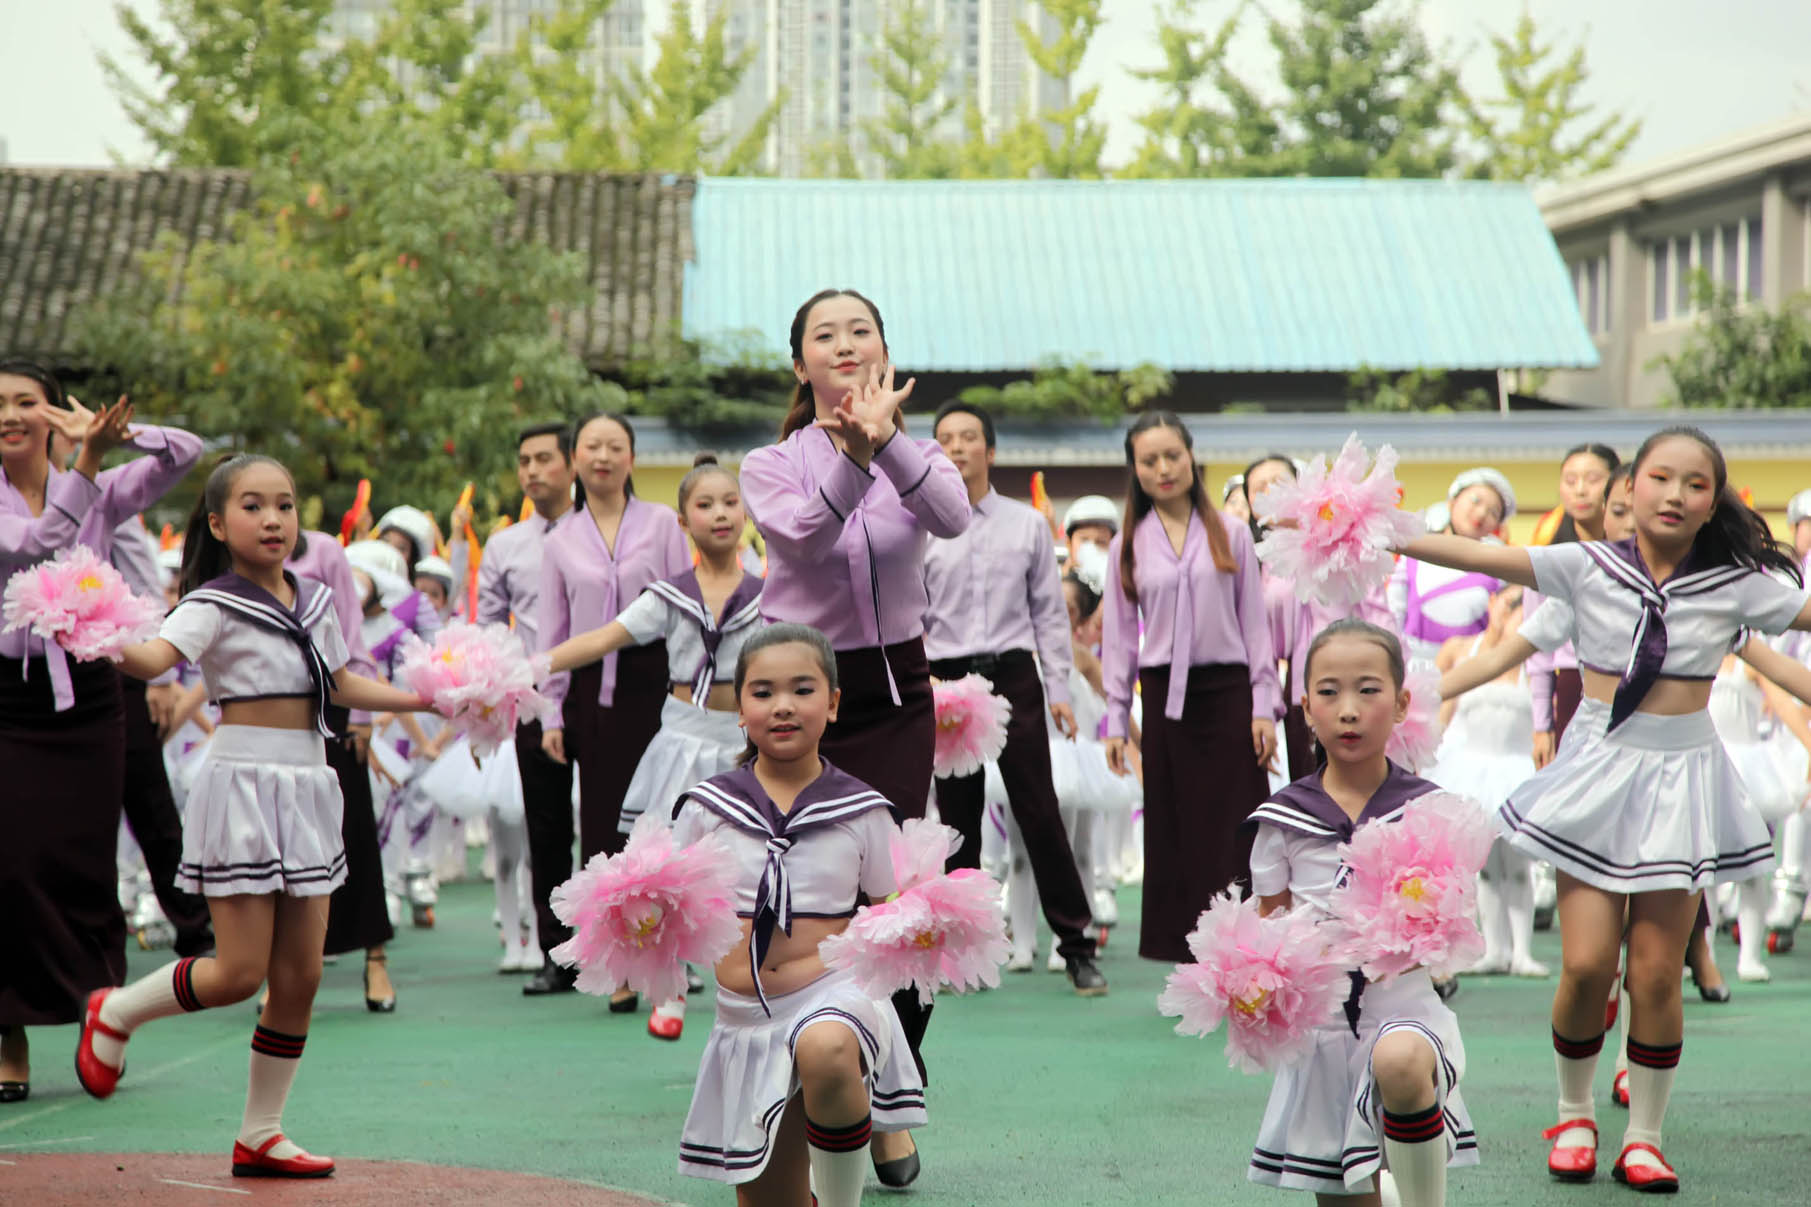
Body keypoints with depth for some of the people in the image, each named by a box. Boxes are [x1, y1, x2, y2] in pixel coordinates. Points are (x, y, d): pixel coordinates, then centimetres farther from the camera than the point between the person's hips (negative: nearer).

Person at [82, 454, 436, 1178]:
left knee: (300, 976, 5)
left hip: (308, 789, 6)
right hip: (242, 784, -6)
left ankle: (260, 1136, 15)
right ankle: (114, 1014, 19)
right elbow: (155, 656, -27)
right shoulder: (214, 605, -9)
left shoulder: (314, 603, 12)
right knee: (239, 973, -8)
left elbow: (341, 686, 25)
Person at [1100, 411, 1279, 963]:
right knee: (1175, 829, 2)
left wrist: (1264, 705, -3)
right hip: (1166, 698, 1)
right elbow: (1119, 637, 9)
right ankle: (1189, 950, 8)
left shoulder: (1230, 534, 4)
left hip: (1226, 692, -1)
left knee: (1232, 827, -4)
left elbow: (1255, 622, 4)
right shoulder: (1129, 545, 7)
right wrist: (1116, 721, 4)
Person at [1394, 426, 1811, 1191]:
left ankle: (1643, 1137, 15)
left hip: (1682, 781, 0)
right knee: (1587, 964, -4)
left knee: (1656, 973, 0)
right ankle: (1574, 1114, 20)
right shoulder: (1588, 568, -3)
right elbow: (1480, 557, -7)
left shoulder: (1737, 585, -2)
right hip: (1598, 774, 0)